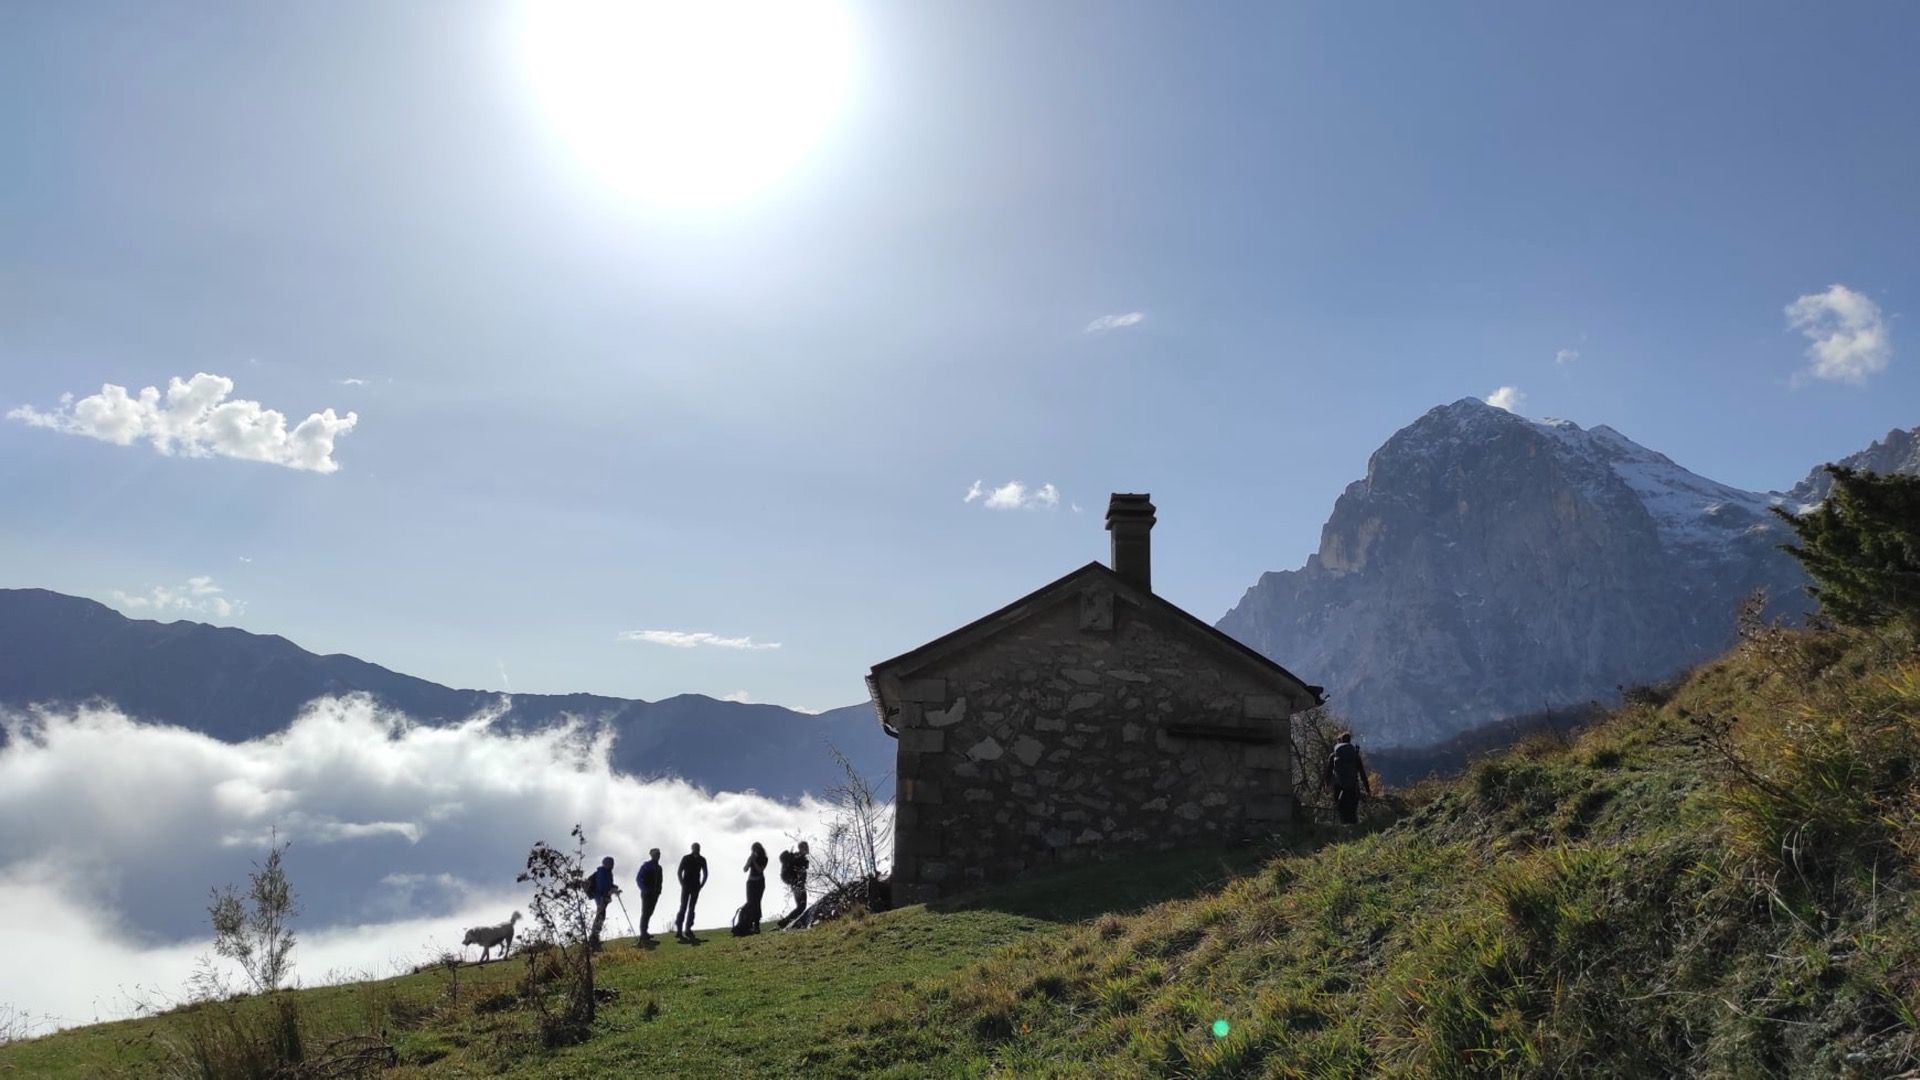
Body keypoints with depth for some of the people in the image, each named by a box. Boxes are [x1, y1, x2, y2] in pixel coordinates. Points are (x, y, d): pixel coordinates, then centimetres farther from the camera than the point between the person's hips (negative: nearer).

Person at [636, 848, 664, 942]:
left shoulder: (658, 867, 14)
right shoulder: (646, 866, -8)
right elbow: (638, 879, -13)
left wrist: (658, 891, 7)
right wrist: (645, 890, -19)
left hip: (654, 894, 7)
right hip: (647, 894, -7)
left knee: (649, 913, 12)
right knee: (645, 913, -7)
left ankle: (644, 933, 21)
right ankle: (643, 935, -5)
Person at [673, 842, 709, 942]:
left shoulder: (702, 860, 4)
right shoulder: (685, 858, -5)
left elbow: (705, 874, 12)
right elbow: (679, 872, -3)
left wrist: (701, 885, 2)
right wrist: (682, 885, -9)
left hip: (695, 887, 3)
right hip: (686, 887, -3)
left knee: (691, 909, 4)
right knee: (683, 908, -10)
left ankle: (687, 930, 9)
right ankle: (679, 931, -10)